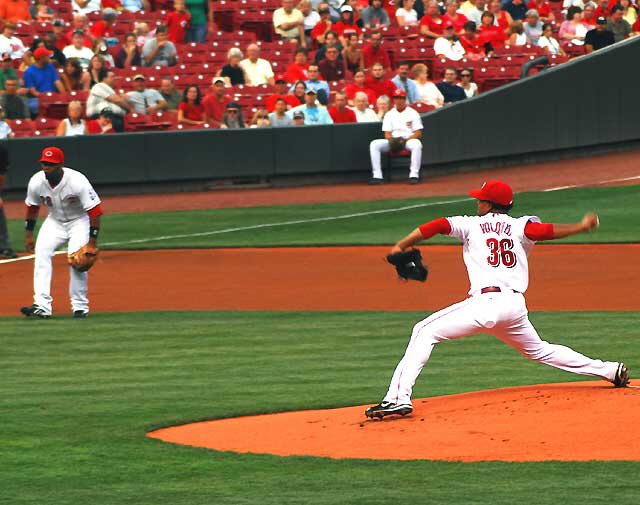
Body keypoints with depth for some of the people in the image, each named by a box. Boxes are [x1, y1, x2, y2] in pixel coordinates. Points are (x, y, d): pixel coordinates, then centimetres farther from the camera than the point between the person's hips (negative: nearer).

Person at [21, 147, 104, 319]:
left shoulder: (78, 181, -30)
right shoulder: (36, 182, -18)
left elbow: (95, 211, -26)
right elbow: (32, 208, 2)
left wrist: (92, 242, -28)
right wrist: (28, 235, 5)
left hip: (79, 221, -4)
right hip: (54, 221, 4)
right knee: (41, 254, -17)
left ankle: (80, 306, -5)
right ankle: (42, 306, -23)